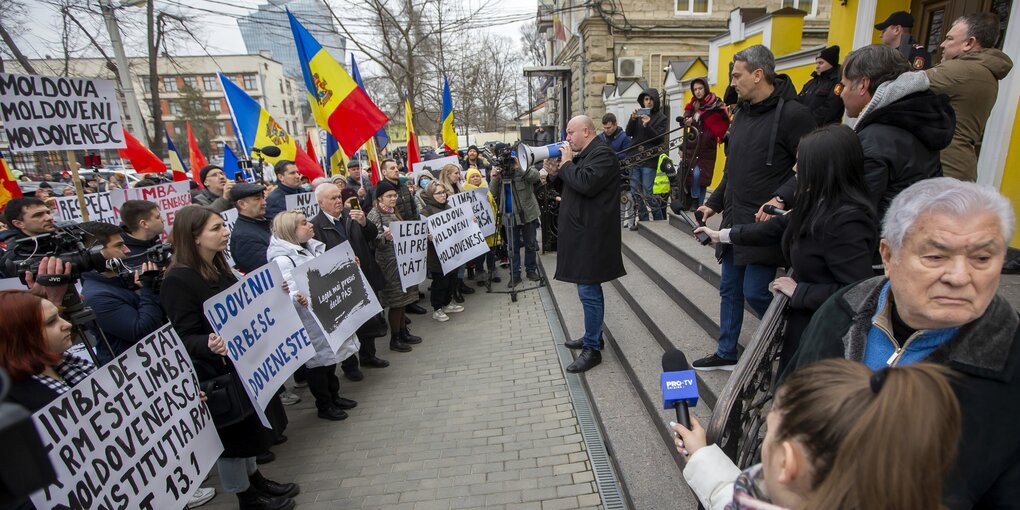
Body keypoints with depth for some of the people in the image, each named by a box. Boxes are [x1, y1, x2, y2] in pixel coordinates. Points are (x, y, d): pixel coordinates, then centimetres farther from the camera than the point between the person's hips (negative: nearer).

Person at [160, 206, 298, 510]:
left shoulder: (219, 266, 4)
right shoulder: (178, 280, -21)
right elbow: (185, 337, -23)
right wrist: (210, 346, -43)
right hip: (214, 371, -8)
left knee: (246, 424, 21)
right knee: (228, 431, 9)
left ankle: (255, 479, 39)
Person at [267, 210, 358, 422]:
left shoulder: (311, 249, 8)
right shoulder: (283, 259, -18)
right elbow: (288, 293, -25)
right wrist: (299, 299, -45)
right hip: (309, 321, -8)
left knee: (329, 356, 19)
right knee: (317, 360, 5)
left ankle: (334, 396, 35)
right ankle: (324, 406, 22)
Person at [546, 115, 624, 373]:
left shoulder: (602, 154, -11)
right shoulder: (582, 155, 19)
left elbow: (586, 184, -27)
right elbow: (570, 188, 23)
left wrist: (566, 164, -12)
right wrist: (556, 173, 6)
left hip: (591, 235, -10)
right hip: (581, 233, 10)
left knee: (589, 290, -7)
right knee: (589, 288, 17)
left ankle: (593, 349, 2)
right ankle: (593, 336, 29)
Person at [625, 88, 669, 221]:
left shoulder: (661, 118, 2)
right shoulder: (639, 114, 12)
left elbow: (660, 139, -9)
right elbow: (629, 133, 4)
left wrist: (647, 126, -21)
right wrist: (633, 120, -13)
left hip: (649, 160, -4)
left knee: (647, 194, -6)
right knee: (635, 193, 7)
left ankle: (659, 220, 10)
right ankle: (643, 220, 18)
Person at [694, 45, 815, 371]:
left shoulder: (792, 114, -12)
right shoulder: (742, 112, 14)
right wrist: (714, 203, 18)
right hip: (735, 220, 8)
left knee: (755, 292, -4)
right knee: (729, 289, 14)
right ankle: (726, 354, 28)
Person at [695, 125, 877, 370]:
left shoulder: (847, 220, -27)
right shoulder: (819, 205, 0)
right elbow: (780, 227, 13)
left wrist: (798, 291, -19)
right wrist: (723, 235, 19)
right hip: (802, 322, 8)